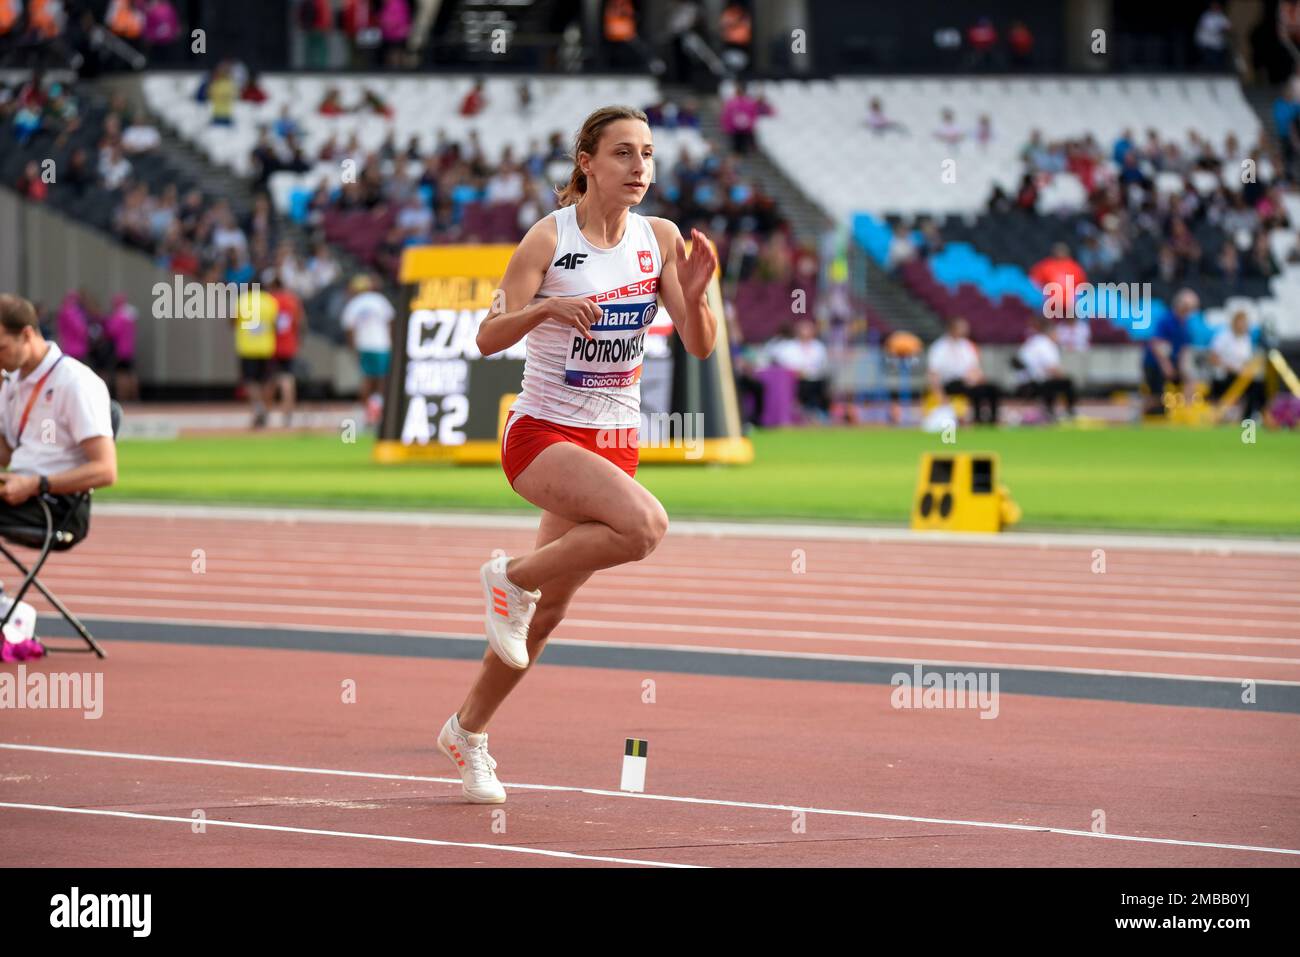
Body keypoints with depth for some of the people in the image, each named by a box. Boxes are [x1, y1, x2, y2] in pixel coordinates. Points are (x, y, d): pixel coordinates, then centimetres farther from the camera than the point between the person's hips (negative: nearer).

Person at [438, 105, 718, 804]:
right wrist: (544, 309, -31)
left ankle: (467, 732, 27)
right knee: (644, 522, -31)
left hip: (614, 442, 5)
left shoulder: (660, 239, 2)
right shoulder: (550, 238, -11)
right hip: (542, 433, -5)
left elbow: (699, 346, 0)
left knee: (548, 609, 9)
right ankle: (512, 577, -9)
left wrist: (694, 294, -19)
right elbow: (488, 337, -14)